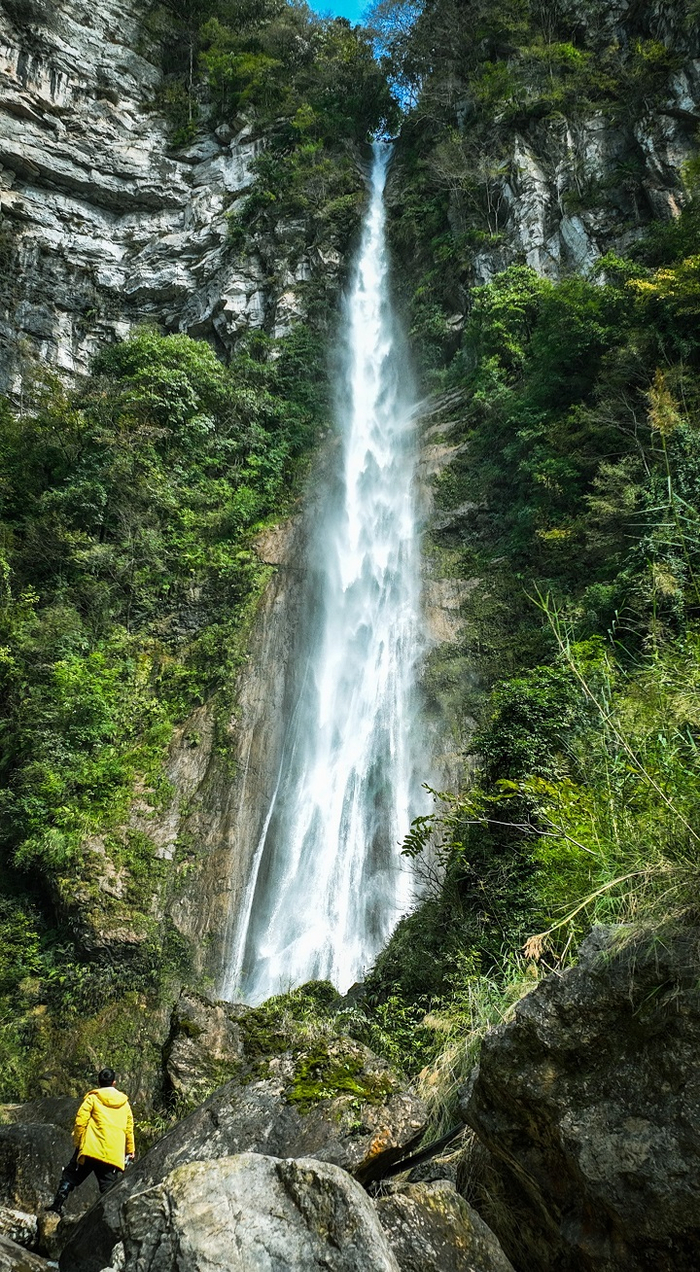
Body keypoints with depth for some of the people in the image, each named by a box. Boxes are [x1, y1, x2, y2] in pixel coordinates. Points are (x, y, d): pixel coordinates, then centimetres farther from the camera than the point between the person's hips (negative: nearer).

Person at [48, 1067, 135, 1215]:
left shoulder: (93, 1098, 3)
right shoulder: (124, 1102, 15)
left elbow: (80, 1121, -6)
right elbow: (129, 1128, 17)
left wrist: (77, 1141, 5)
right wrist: (131, 1149, 23)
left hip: (91, 1148, -2)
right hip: (114, 1155, 3)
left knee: (71, 1175, 14)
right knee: (109, 1186, 4)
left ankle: (58, 1204, 4)